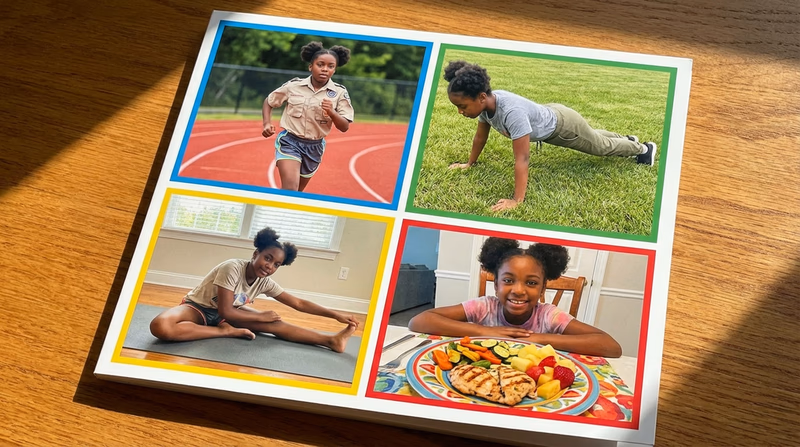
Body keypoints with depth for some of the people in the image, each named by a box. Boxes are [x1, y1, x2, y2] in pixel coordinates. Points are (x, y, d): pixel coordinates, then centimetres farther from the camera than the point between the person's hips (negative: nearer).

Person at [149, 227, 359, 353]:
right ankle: (227, 331, -27)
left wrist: (336, 315, -9)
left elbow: (299, 303, -2)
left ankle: (332, 340, -20)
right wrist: (261, 316, -17)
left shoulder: (266, 283, -8)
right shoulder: (232, 268, -28)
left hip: (225, 313, 6)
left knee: (275, 324, -14)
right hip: (198, 308, -6)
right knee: (160, 326, -41)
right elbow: (226, 312, -27)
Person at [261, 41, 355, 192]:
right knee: (290, 188, -22)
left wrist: (331, 112, -26)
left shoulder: (339, 92, -6)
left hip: (314, 147, 3)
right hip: (289, 141, -3)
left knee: (297, 191, 17)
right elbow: (268, 102, 9)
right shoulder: (294, 85, -6)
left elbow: (345, 127, -7)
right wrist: (267, 124, -8)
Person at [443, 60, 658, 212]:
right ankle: (628, 139, 63)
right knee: (595, 139, 34)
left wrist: (516, 200, -48)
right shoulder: (485, 103, -24)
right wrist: (469, 163, 6)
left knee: (602, 146, 21)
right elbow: (480, 136, -4)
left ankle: (643, 148, 49)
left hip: (562, 124, -7)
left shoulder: (511, 112, -48)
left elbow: (522, 158, -48)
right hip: (547, 118, 7)